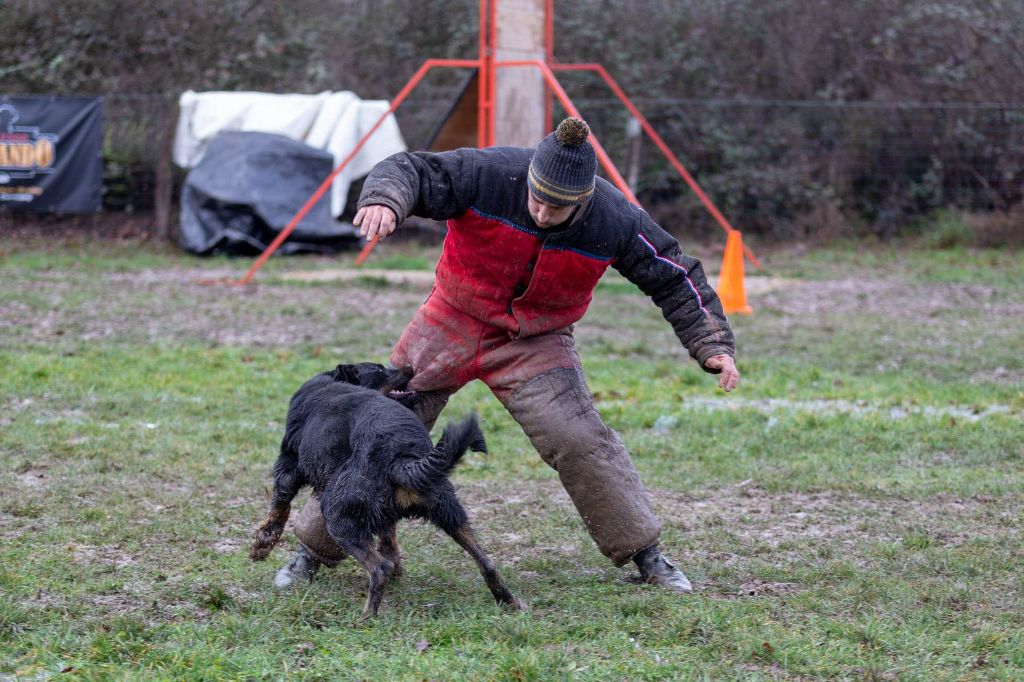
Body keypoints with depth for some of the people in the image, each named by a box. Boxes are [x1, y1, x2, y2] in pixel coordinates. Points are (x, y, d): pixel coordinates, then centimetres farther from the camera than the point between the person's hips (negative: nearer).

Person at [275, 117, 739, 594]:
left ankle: (645, 557, -1)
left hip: (536, 344, 0)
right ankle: (315, 549, 16)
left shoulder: (615, 221, -21)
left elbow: (676, 279, -7)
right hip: (451, 323, 0)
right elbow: (408, 170, -28)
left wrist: (714, 346, -14)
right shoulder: (487, 174, -27)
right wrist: (384, 200, -52)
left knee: (580, 442, -18)